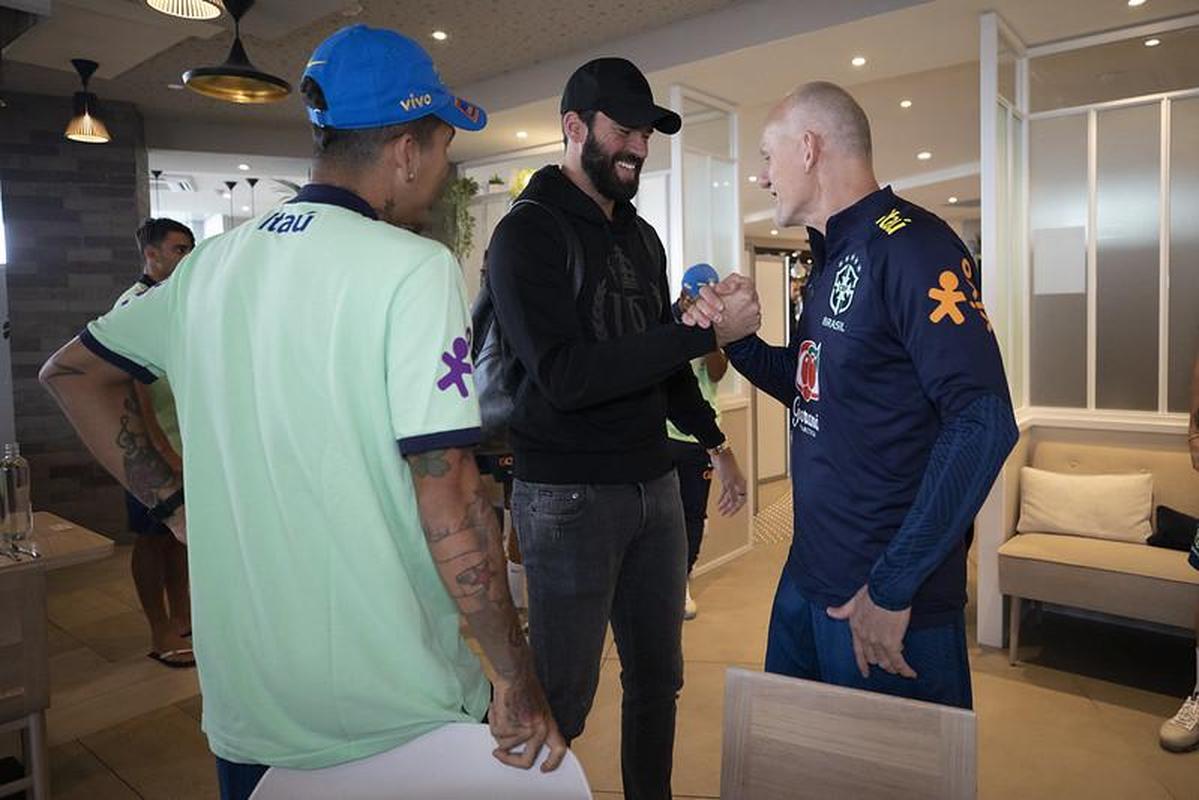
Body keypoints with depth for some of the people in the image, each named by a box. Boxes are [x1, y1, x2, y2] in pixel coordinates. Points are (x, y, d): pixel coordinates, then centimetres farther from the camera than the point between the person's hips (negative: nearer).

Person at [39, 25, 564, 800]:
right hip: (395, 716, -5)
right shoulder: (413, 267, -18)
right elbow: (448, 500, -22)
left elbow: (71, 371, 16)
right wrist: (517, 681, -13)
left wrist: (174, 500, 12)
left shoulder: (213, 262, 3)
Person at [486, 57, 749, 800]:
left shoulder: (643, 237, 13)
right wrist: (702, 332, -24)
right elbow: (567, 376, -23)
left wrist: (716, 443, 20)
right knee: (563, 696, 4)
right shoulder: (528, 232, -10)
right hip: (570, 495, -7)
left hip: (655, 486, 7)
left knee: (659, 676, 17)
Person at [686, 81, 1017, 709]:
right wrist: (736, 334, 2)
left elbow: (984, 424, -25)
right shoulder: (831, 259, 12)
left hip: (888, 602, -9)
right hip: (808, 576, 9)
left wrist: (892, 589, -24)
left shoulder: (910, 246, -17)